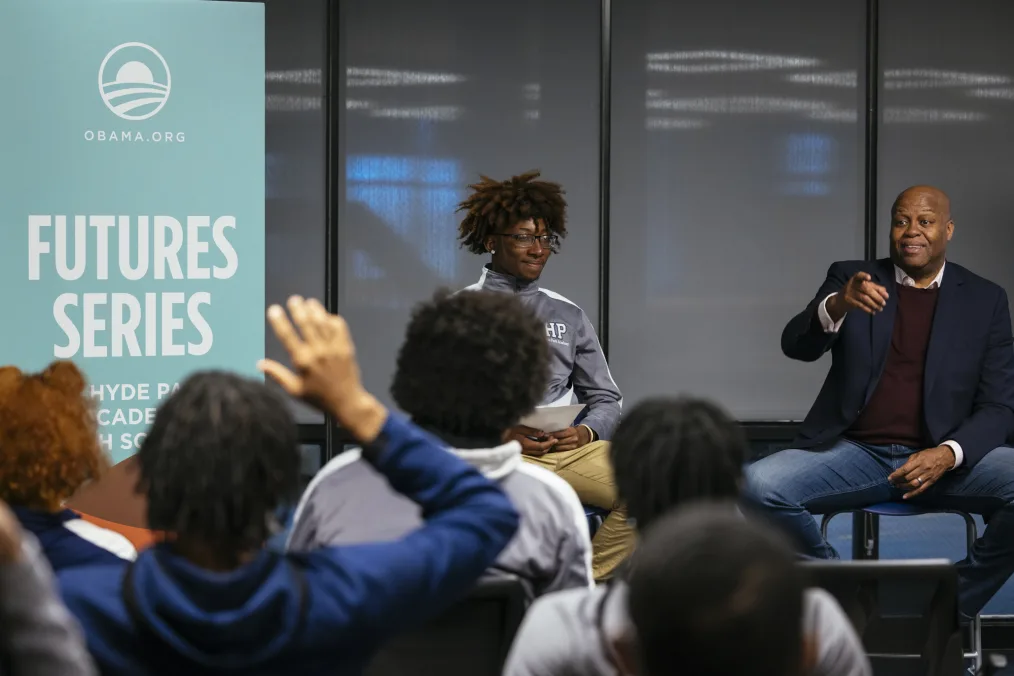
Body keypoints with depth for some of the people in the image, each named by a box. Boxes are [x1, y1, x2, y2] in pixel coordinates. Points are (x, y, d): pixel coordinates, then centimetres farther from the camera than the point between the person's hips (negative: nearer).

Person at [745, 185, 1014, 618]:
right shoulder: (853, 279, 7)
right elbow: (797, 345, -8)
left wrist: (948, 454, -18)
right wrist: (837, 306, -31)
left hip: (940, 460, 0)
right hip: (853, 452, 0)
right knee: (759, 487, -27)